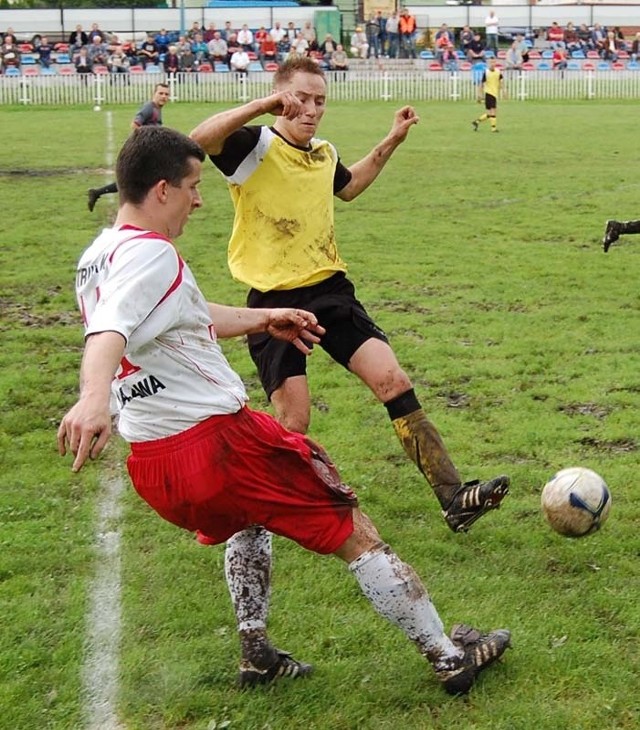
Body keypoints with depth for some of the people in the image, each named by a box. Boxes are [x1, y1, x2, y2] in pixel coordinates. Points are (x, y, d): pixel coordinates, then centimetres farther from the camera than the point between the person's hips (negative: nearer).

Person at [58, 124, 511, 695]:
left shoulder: (98, 258, 15)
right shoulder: (149, 253, -15)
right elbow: (109, 331, -35)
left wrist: (262, 319, 38)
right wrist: (93, 398, -53)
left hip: (150, 466, 10)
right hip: (217, 441, -9)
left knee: (245, 514, 39)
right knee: (356, 535, 4)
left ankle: (257, 655, 36)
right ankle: (449, 657, 13)